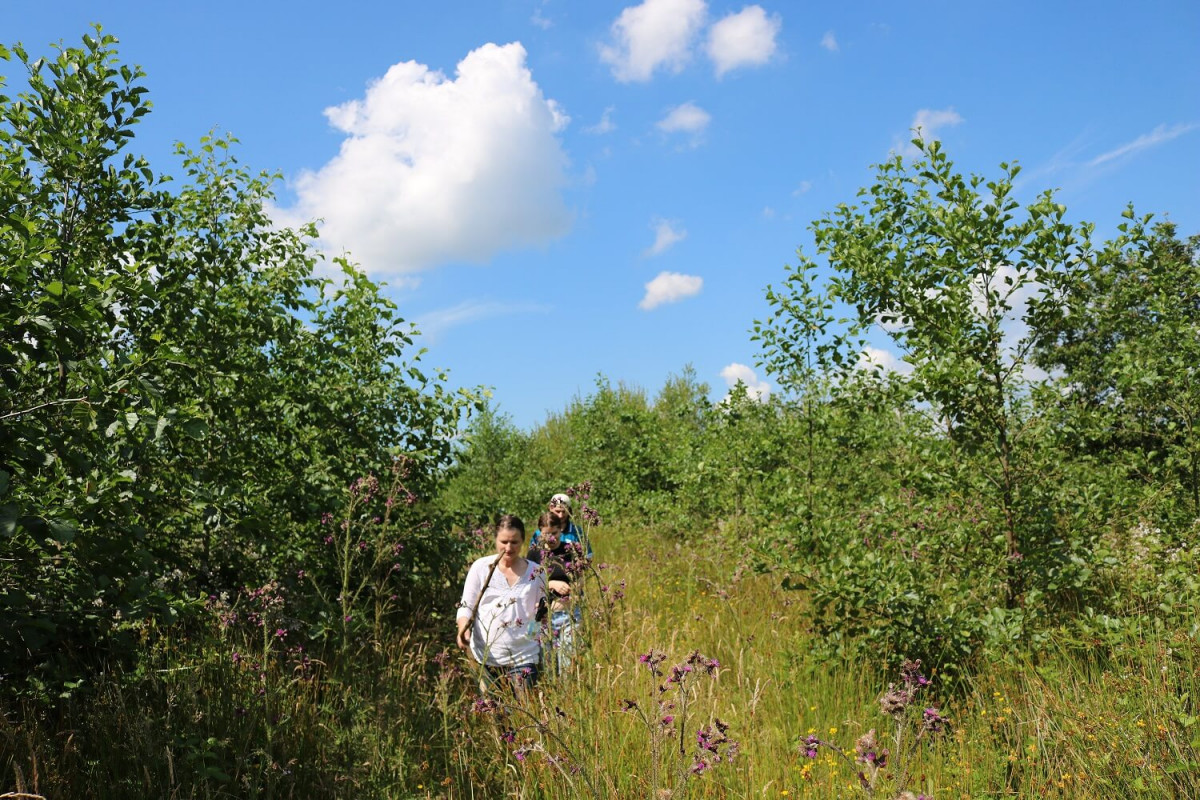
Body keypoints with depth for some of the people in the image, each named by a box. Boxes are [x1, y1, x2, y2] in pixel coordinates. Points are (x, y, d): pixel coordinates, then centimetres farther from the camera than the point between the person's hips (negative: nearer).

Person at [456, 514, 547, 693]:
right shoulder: (481, 567, -1)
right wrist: (463, 628, -18)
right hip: (486, 657, 0)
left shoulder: (536, 572, 3)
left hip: (524, 657, 0)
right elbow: (466, 607, 0)